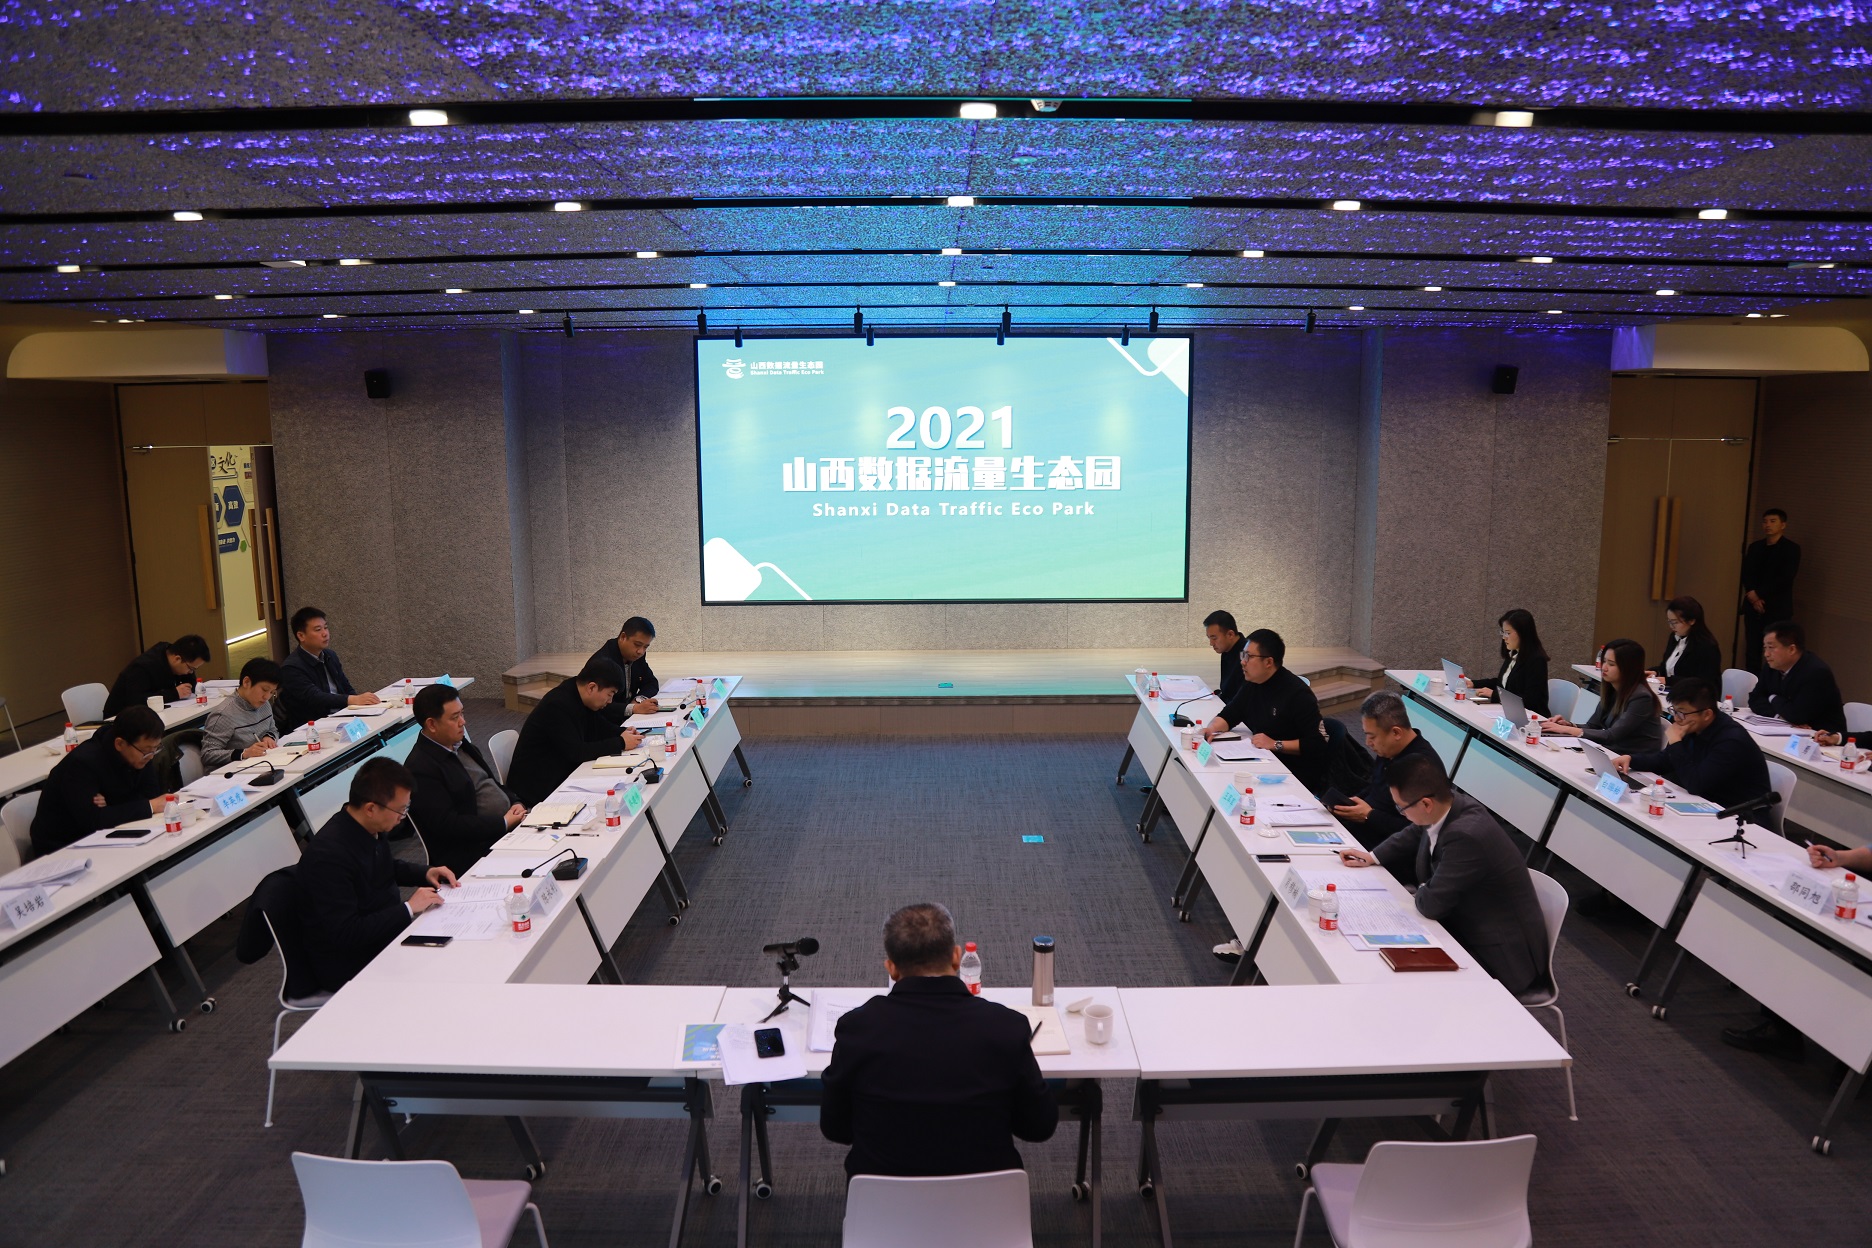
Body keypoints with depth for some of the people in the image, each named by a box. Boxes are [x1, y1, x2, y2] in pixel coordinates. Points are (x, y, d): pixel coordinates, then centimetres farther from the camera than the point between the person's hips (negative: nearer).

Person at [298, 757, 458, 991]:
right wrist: (408, 908, -24)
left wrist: (425, 874, 5)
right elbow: (345, 934, -27)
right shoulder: (328, 856, -28)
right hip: (348, 968, -9)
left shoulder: (370, 828, -2)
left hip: (388, 931, 9)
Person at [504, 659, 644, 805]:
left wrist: (623, 733, -5)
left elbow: (599, 727, 15)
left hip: (562, 773, 8)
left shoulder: (579, 696, 1)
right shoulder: (557, 705, -25)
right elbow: (576, 752, -29)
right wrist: (620, 743, -23)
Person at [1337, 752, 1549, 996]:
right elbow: (1412, 836, 17)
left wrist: (1422, 890, -6)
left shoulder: (1467, 836, -34)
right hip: (1465, 926, 8)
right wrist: (1372, 857, 8)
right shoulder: (1448, 805, -7)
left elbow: (1431, 904, -26)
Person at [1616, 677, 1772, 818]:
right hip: (1709, 804, 8)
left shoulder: (1731, 740, -25)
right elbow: (1665, 760, 15)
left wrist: (1676, 743, -23)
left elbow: (1695, 785, -29)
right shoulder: (1694, 727, -1)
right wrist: (1630, 759, -2)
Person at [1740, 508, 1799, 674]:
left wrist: (1759, 595, -10)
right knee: (1752, 651, 2)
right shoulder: (1754, 547, 15)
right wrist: (1753, 596, -9)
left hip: (1777, 609, -4)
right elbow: (1746, 574, 7)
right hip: (1753, 606, 4)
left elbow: (1784, 579, -9)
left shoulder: (1791, 549, 0)